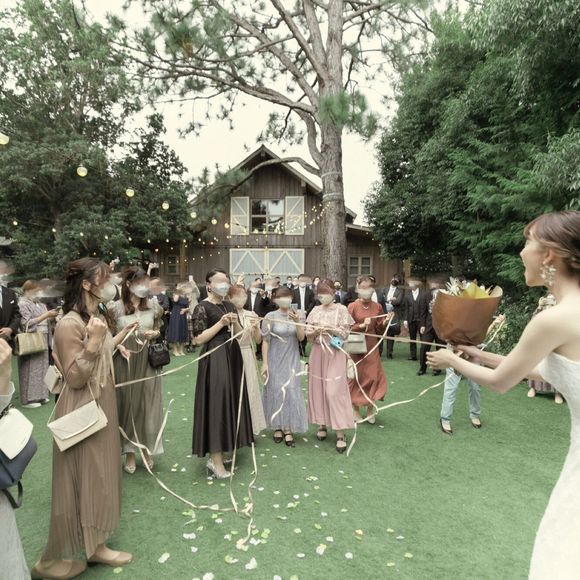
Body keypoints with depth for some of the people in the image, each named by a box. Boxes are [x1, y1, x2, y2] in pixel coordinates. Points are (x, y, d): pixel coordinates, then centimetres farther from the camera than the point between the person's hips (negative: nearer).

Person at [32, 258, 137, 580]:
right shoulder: (69, 324, -23)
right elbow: (75, 378, -22)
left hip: (102, 407, 9)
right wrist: (93, 342, -33)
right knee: (79, 481, 6)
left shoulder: (98, 316, 6)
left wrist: (121, 335, 15)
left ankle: (94, 544, 36)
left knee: (99, 476, 19)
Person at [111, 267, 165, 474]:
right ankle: (129, 453, 25)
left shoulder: (153, 306, 1)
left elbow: (161, 330, 14)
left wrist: (155, 334, -7)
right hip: (125, 363, -2)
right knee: (127, 406, 8)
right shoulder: (115, 308, -7)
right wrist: (119, 346, -16)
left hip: (148, 363, 2)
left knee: (148, 406, 8)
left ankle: (147, 449, 28)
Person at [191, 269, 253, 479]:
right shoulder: (202, 307, -8)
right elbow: (199, 339, -14)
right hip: (214, 358, -7)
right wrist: (221, 323, -17)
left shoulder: (229, 306, 12)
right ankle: (216, 461, 4)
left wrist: (235, 323, -6)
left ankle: (217, 454, 24)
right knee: (216, 403, -6)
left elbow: (239, 334, 14)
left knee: (230, 401, 11)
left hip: (232, 356, 8)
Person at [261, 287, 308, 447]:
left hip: (291, 360, 2)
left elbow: (301, 338, -6)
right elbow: (265, 341, -5)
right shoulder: (270, 317, -7)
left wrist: (297, 322, -23)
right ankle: (278, 427, 20)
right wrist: (264, 363, -8)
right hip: (274, 360, -1)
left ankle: (288, 429, 9)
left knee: (291, 392, -1)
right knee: (275, 392, 5)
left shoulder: (296, 315, 1)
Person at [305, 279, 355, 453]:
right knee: (318, 389, 8)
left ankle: (340, 433, 0)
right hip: (318, 353, 4)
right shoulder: (315, 310, 6)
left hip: (335, 354, -4)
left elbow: (345, 334, -7)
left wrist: (330, 329, -21)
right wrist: (316, 331, -16)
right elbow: (308, 334, 4)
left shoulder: (341, 310, -4)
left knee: (334, 391, -7)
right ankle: (322, 424, 25)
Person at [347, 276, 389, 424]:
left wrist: (385, 323, -12)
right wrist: (362, 325, -20)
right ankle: (356, 409, 23)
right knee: (356, 377, 7)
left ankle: (370, 409, 18)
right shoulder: (352, 306, -7)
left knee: (373, 376, 0)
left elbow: (379, 330, 7)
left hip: (372, 347, 2)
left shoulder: (377, 307, 2)